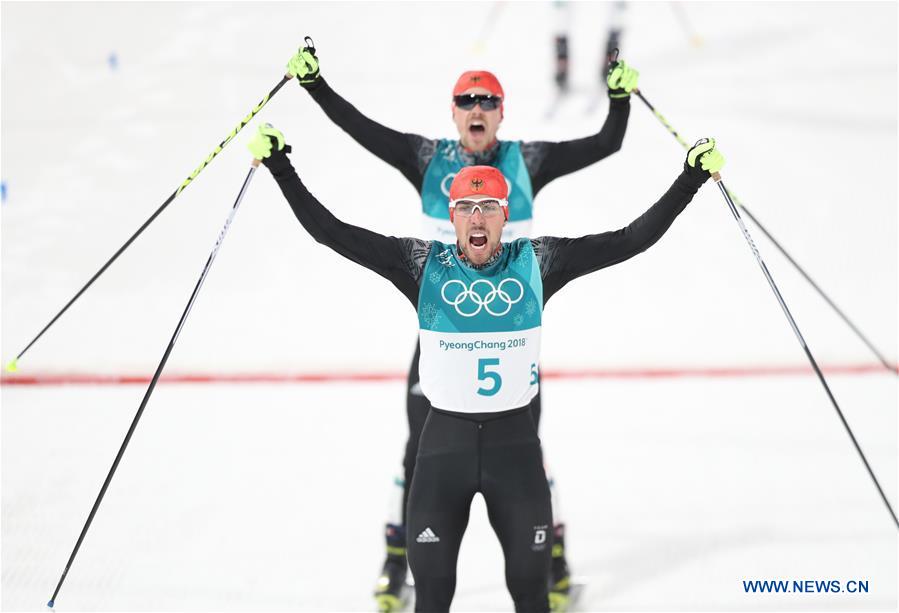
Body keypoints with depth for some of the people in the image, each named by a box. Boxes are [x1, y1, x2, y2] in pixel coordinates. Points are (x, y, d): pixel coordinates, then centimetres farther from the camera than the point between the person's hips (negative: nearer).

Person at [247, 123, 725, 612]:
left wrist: (692, 177, -8)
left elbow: (632, 239, -4)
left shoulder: (537, 262, -2)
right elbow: (331, 232, -5)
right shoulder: (423, 263, -4)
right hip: (445, 438, 0)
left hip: (515, 438, 1)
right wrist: (280, 167, -10)